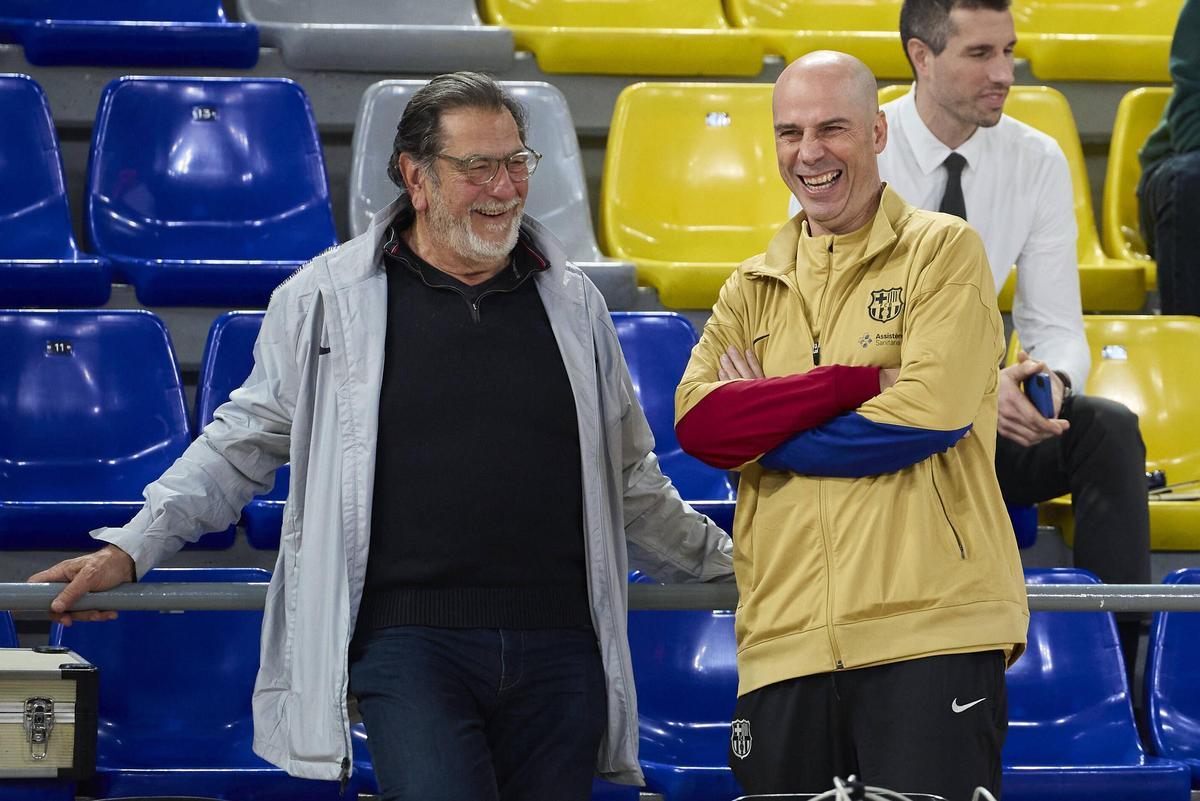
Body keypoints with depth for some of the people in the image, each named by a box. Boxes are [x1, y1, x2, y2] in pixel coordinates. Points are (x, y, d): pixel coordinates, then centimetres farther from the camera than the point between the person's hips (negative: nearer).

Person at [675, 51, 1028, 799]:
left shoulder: (943, 251, 5)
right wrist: (849, 393, -8)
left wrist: (765, 432, 0)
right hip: (786, 641, 5)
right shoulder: (753, 289, 20)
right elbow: (696, 417, 2)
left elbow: (932, 412, -10)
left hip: (930, 630, -5)